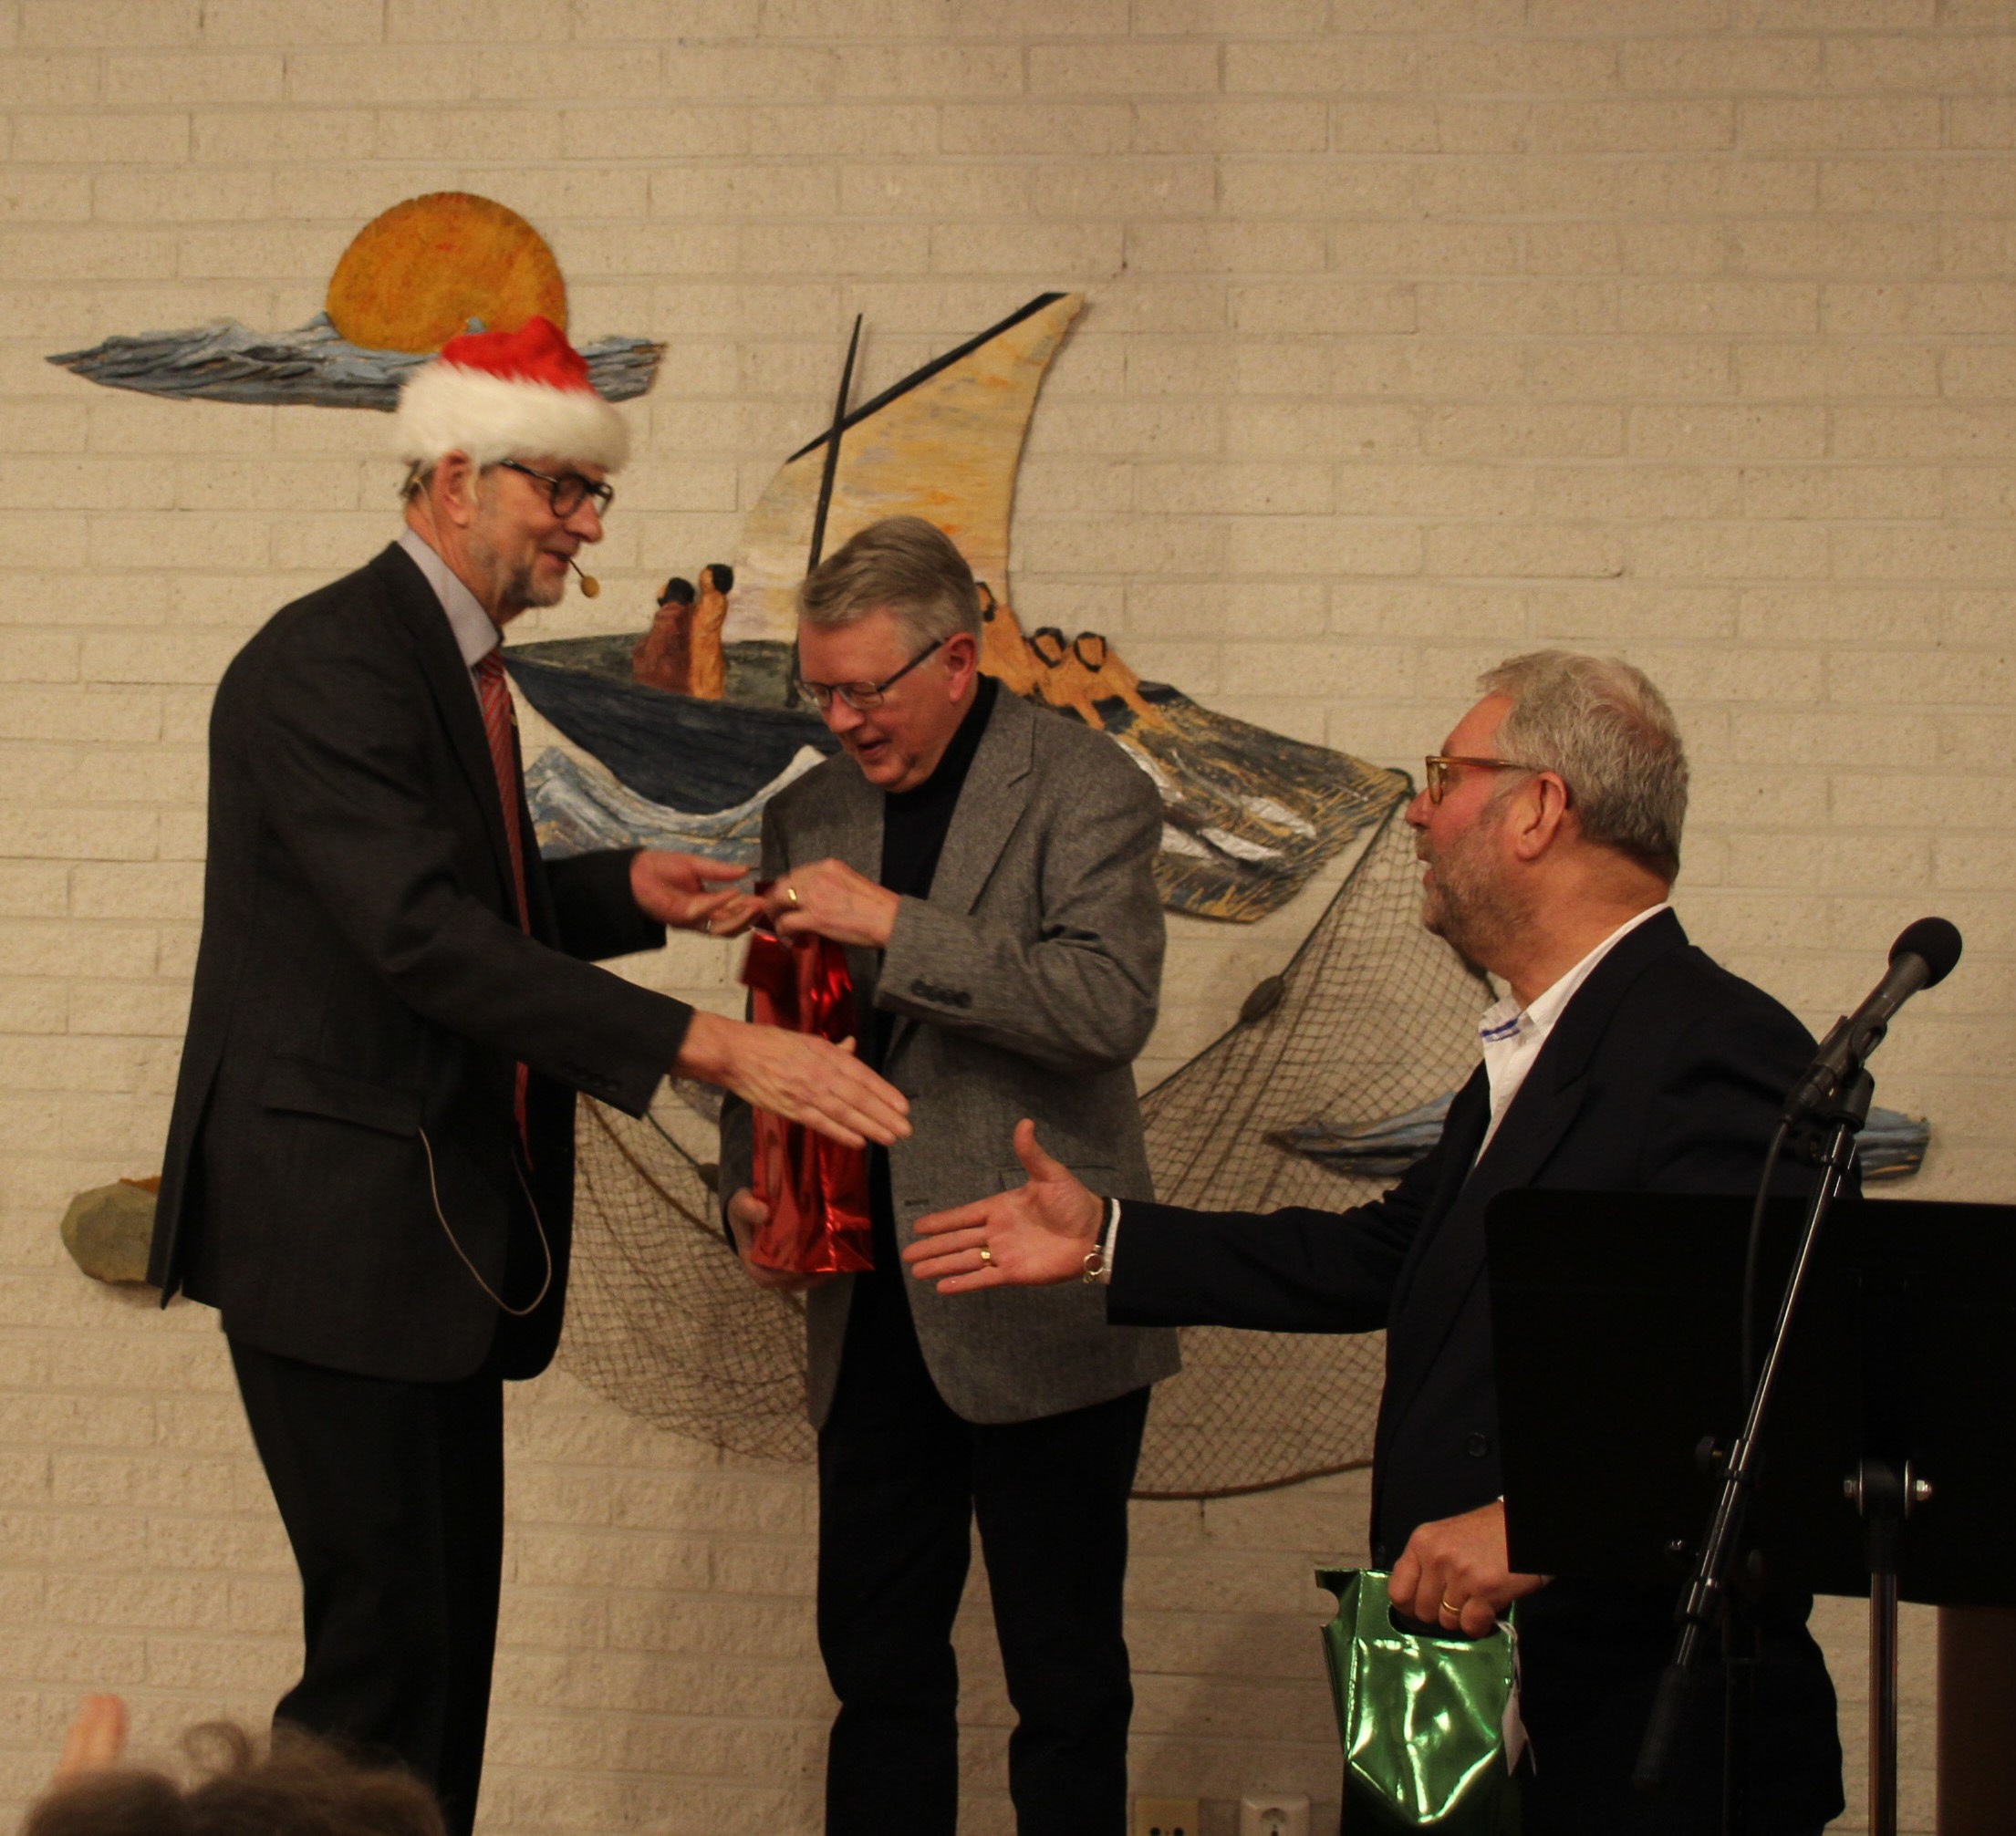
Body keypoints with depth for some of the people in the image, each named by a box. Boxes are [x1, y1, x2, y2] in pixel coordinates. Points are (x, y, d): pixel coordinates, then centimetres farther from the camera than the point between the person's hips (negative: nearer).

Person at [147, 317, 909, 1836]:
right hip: (337, 1225, -10)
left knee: (449, 1636, 11)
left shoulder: (456, 663, 15)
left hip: (439, 1229, 10)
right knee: (390, 1646, -10)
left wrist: (624, 892, 4)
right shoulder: (331, 663, -17)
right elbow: (424, 934, -28)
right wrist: (708, 1048, -32)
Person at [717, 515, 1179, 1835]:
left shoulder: (1084, 790, -7)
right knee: (879, 1666, 11)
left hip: (1038, 1318, -6)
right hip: (876, 1316, 6)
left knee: (1066, 1678, 2)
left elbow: (1110, 1007, -21)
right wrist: (750, 1182, 4)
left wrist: (894, 926, -22)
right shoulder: (812, 811, 12)